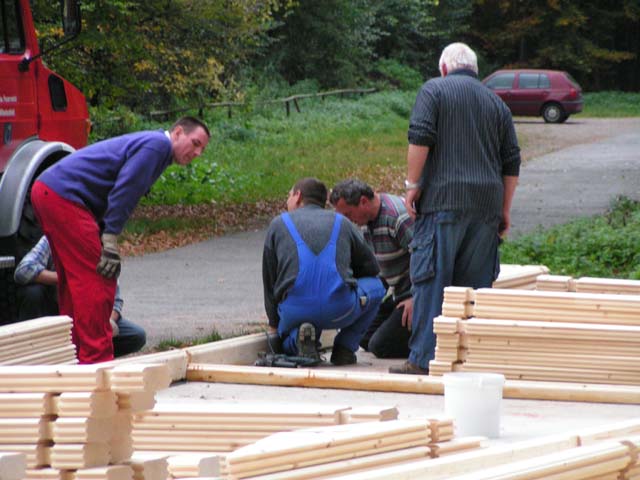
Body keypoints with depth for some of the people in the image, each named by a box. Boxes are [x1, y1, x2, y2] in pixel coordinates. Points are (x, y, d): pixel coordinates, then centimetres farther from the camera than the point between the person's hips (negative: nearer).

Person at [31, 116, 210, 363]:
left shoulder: (147, 143, 24)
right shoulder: (157, 144, -8)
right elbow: (124, 189, -17)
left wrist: (107, 239, 16)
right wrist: (110, 240, -18)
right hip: (62, 196, -11)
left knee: (73, 282, 16)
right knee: (96, 280, -9)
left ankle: (73, 356, 22)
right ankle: (96, 359, -9)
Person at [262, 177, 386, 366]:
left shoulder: (279, 224, 18)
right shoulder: (342, 223, 19)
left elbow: (269, 281, 20)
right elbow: (371, 268, 29)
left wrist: (275, 325, 31)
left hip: (294, 311, 0)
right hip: (341, 310, 0)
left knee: (288, 344, 36)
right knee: (375, 285, 31)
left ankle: (299, 337, -4)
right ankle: (344, 349, 15)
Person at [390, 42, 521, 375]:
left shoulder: (434, 90, 5)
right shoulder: (496, 103, 19)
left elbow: (420, 139, -9)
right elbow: (511, 162, 16)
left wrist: (412, 184, -5)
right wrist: (504, 210, 20)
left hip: (444, 199, -5)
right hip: (487, 205, 5)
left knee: (431, 279, -5)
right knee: (476, 282, 8)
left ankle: (423, 357, -9)